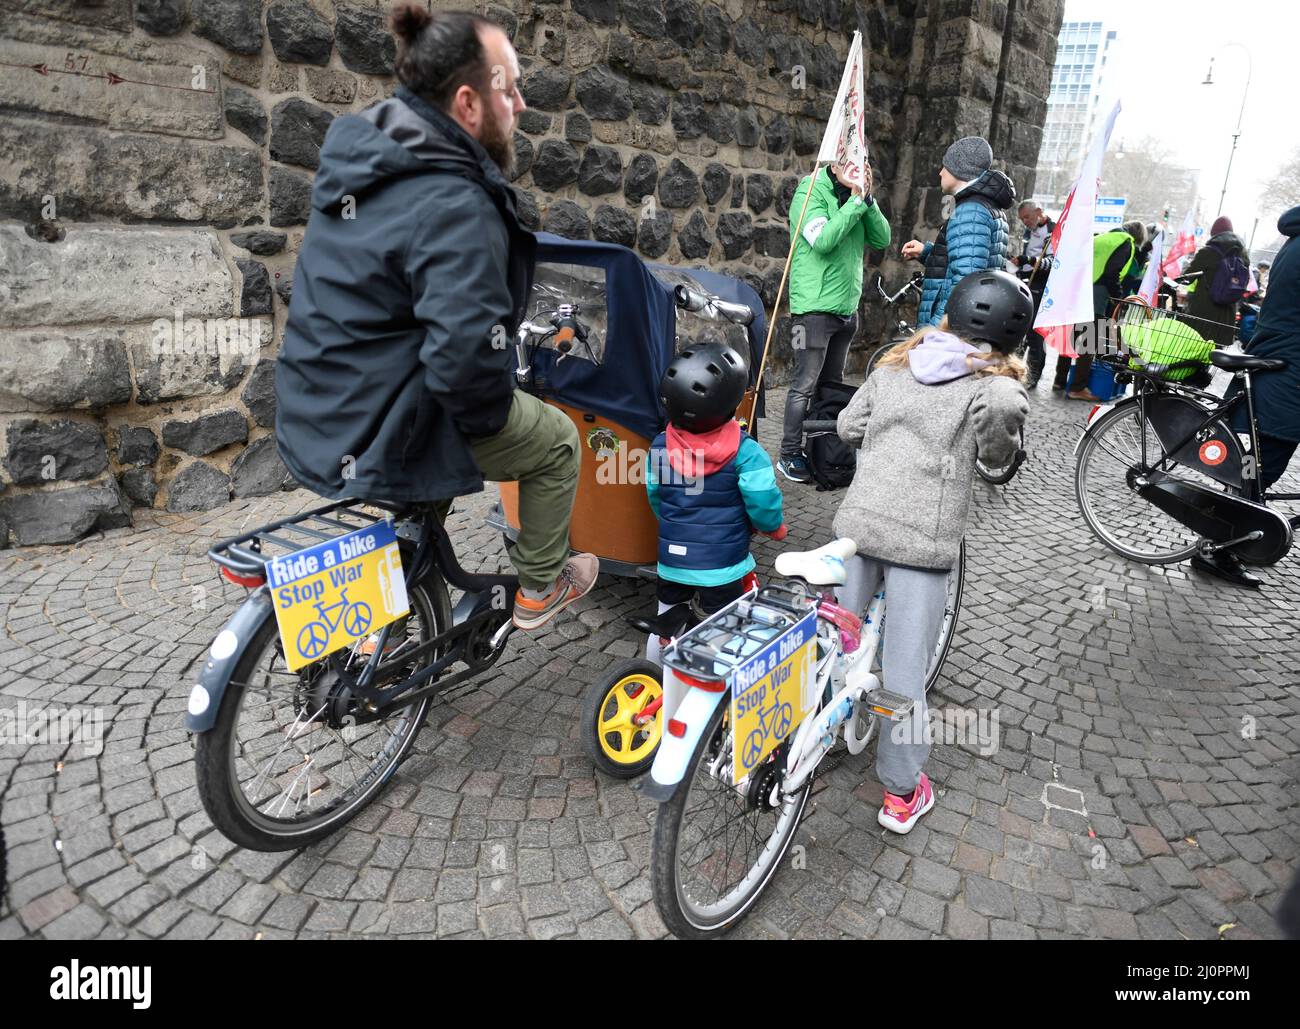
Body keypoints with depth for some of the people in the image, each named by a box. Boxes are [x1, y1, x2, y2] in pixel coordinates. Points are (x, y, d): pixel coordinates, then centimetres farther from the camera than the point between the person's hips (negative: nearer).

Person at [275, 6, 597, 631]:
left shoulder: (355, 157, 6)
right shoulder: (455, 208, -24)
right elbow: (466, 357, -35)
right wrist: (490, 416, -14)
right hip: (382, 444, -9)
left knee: (451, 419, 35)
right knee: (556, 440, 9)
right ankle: (540, 589, 25)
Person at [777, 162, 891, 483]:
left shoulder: (852, 196, 10)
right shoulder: (811, 192, -9)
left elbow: (881, 240, 5)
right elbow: (823, 240, -23)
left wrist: (868, 199, -6)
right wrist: (856, 201, -17)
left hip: (847, 308, 8)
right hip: (816, 307, -7)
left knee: (831, 385, 13)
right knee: (805, 386, -5)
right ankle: (789, 455, 3)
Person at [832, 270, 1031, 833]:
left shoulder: (895, 363, 11)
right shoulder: (993, 380, -2)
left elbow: (848, 426, 10)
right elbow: (1004, 404, -24)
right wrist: (998, 450, -3)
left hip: (858, 522, 4)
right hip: (923, 540, -4)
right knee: (904, 671, 6)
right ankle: (902, 793, 21)